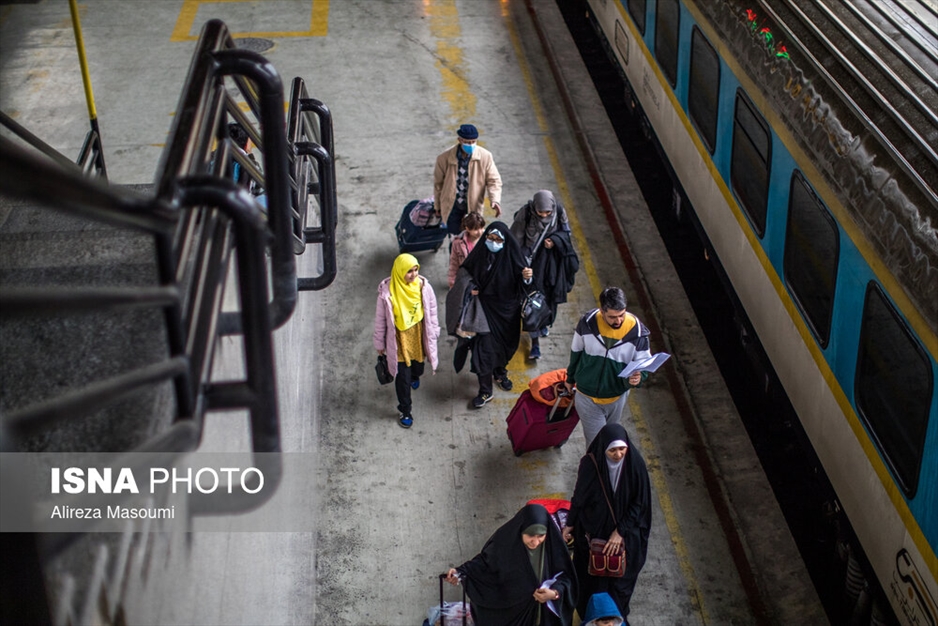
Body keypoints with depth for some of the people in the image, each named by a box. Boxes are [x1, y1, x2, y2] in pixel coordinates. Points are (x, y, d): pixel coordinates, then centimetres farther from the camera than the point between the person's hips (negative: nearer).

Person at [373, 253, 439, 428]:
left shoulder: (423, 286, -15)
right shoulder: (387, 291, -22)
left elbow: (431, 311, 0)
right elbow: (380, 319, -11)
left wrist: (433, 333, 8)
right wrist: (379, 343, -3)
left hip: (418, 336, 3)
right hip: (399, 340, -3)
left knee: (417, 367, 26)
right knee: (402, 377, 6)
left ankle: (414, 375, 64)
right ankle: (405, 411, 26)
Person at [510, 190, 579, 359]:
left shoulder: (559, 211, -16)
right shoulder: (525, 214, -23)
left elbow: (565, 231, 1)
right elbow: (516, 240, -13)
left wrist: (555, 241, -19)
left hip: (551, 260, 3)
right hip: (531, 259, -3)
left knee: (549, 294, 17)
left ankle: (545, 322, 47)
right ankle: (535, 341, 0)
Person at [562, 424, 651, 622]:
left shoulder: (635, 464, -21)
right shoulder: (590, 464, -21)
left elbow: (639, 503, -13)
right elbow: (579, 496, -5)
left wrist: (621, 532, -15)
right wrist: (570, 524, 3)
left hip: (625, 535, 0)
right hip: (593, 532, 0)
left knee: (619, 579, 17)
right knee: (592, 577, 17)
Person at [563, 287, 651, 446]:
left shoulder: (637, 331, -23)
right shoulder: (587, 323, -21)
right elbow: (576, 352, -2)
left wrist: (638, 377, -34)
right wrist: (570, 379, 12)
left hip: (616, 397, 1)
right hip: (587, 396, -1)